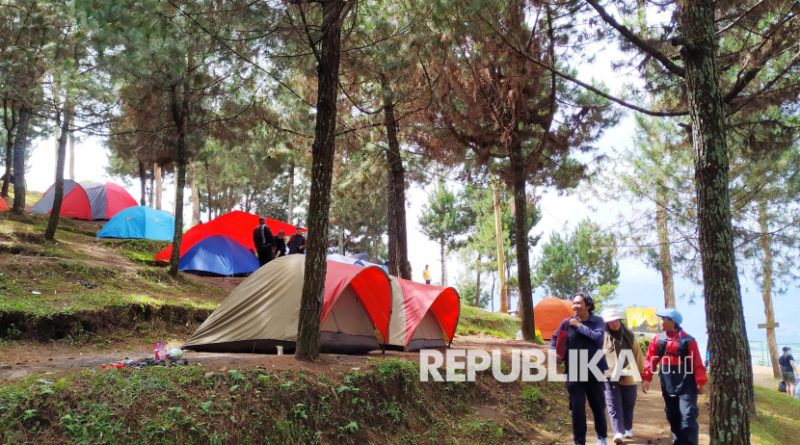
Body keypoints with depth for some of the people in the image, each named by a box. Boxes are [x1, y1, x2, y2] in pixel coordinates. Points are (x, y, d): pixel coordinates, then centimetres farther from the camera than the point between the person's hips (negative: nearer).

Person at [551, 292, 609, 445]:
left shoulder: (598, 321, -4)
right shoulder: (567, 322, -1)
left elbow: (597, 337, -22)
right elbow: (555, 339, 9)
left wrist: (579, 325, -17)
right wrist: (554, 353, -9)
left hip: (594, 371, 0)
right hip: (574, 372, 1)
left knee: (598, 406, 14)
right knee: (577, 409, 4)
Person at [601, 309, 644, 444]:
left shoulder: (629, 336, 3)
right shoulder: (602, 337, -4)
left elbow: (638, 355, 7)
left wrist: (642, 373, 8)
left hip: (628, 378, 2)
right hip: (609, 378, -2)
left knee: (628, 405, 15)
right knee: (614, 406, -6)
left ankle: (628, 429, 31)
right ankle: (618, 432, -7)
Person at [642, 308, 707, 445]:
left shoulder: (688, 340, -8)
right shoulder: (658, 339, 4)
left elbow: (697, 363, -7)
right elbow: (650, 359, 4)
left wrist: (700, 382, -9)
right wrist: (646, 378, -4)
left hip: (686, 386, -5)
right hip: (668, 387, 5)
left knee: (688, 418, -8)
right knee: (673, 418, 13)